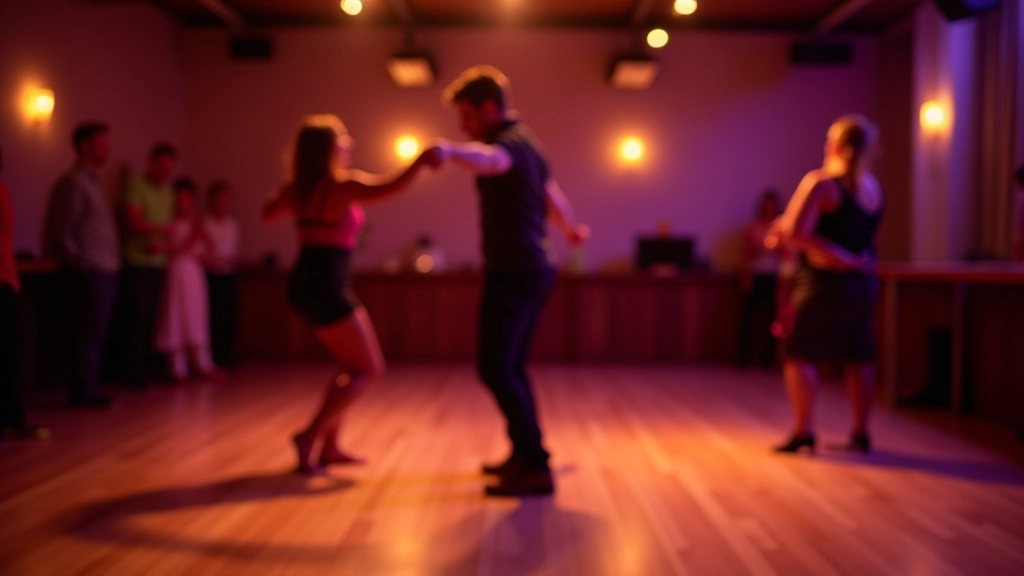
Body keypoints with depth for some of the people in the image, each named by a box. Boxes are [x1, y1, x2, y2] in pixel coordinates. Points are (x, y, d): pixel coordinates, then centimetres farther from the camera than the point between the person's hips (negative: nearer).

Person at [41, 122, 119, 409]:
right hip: (89, 273, -9)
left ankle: (89, 389, 16)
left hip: (105, 272, 9)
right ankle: (83, 391, 2)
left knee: (96, 333, 10)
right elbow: (62, 232, -12)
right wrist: (79, 263, -7)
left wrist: (111, 264, 13)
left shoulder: (92, 182, 19)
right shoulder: (73, 182, -9)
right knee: (88, 332, -5)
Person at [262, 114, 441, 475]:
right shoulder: (342, 184, -13)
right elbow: (388, 187, -30)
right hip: (324, 287, -9)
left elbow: (269, 212, 27)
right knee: (369, 370, 0)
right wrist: (423, 158, -25)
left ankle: (329, 446, 21)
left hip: (308, 284, 9)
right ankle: (310, 436, -7)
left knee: (352, 365, 20)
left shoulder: (298, 187, 10)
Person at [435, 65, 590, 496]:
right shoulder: (527, 143, 18)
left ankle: (536, 468, -14)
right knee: (510, 367, 17)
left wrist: (449, 150, -62)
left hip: (513, 271, -10)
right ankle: (524, 455, 27)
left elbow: (488, 159, -41)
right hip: (532, 269, 10)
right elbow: (553, 198, 33)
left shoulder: (509, 143, -13)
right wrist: (572, 230, 53)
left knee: (495, 368, -14)